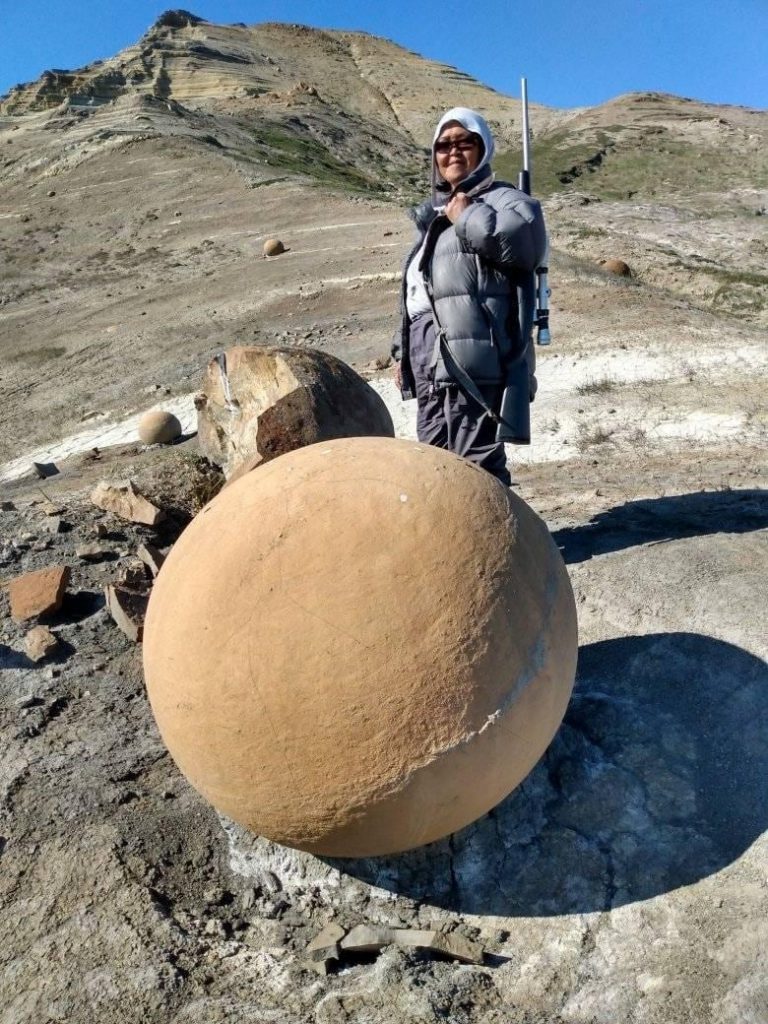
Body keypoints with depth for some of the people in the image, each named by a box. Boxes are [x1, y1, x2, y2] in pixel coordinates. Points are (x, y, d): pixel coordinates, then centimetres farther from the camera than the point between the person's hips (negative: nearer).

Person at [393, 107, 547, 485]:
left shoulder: (501, 199, 2)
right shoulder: (432, 215, 27)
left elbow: (529, 240, -21)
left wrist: (469, 217, -11)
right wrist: (402, 350, 25)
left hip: (474, 359, -9)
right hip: (431, 363, 9)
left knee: (477, 460, -12)